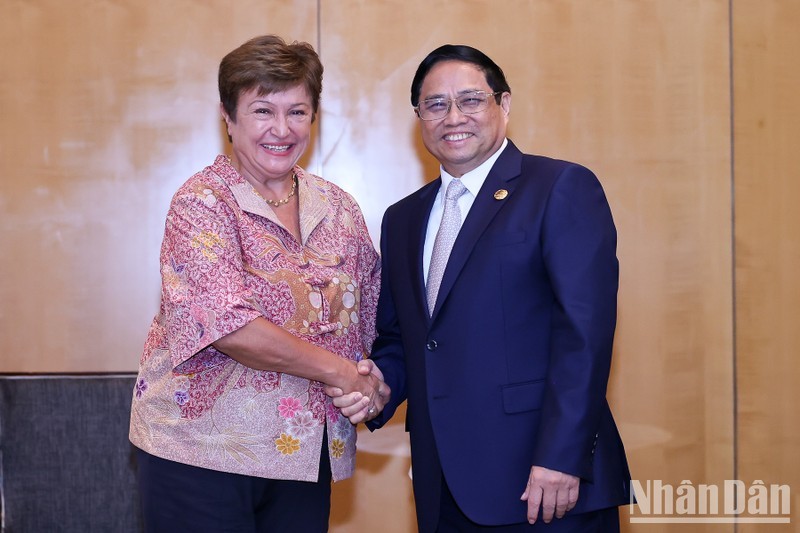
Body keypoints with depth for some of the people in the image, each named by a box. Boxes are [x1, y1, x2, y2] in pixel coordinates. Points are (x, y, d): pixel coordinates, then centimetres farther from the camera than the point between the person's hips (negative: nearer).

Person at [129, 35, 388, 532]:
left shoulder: (336, 206, 7)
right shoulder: (202, 202, -10)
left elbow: (373, 309, 15)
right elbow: (229, 325, -21)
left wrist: (374, 384, -2)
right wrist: (338, 370, -16)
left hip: (305, 450, 5)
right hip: (204, 451, -5)